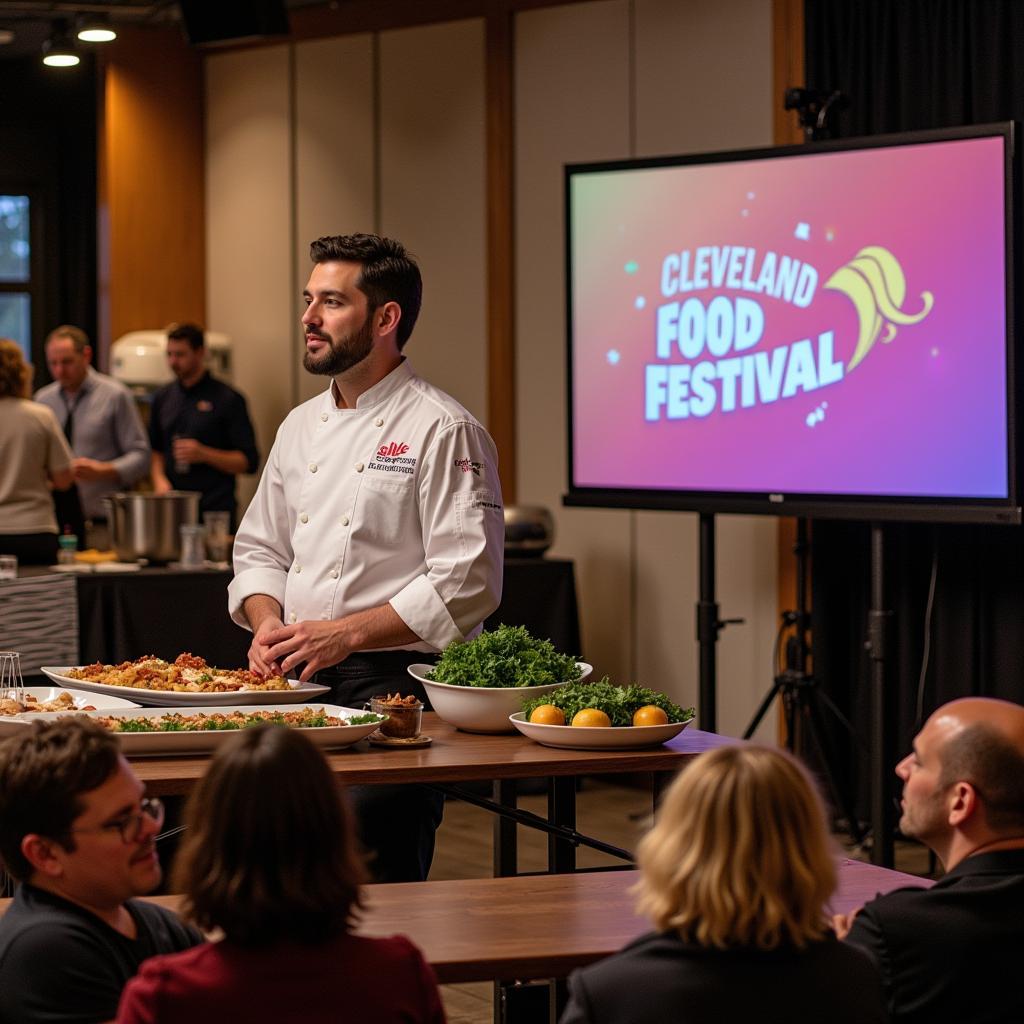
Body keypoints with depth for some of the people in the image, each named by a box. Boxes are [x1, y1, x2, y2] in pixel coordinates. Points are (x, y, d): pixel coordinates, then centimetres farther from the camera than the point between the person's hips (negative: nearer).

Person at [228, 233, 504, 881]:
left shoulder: (443, 430, -7)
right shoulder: (302, 426, 16)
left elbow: (466, 584, -13)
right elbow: (260, 547, 22)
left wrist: (344, 634, -16)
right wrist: (268, 623, 1)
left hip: (395, 683, -6)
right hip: (298, 682, 6)